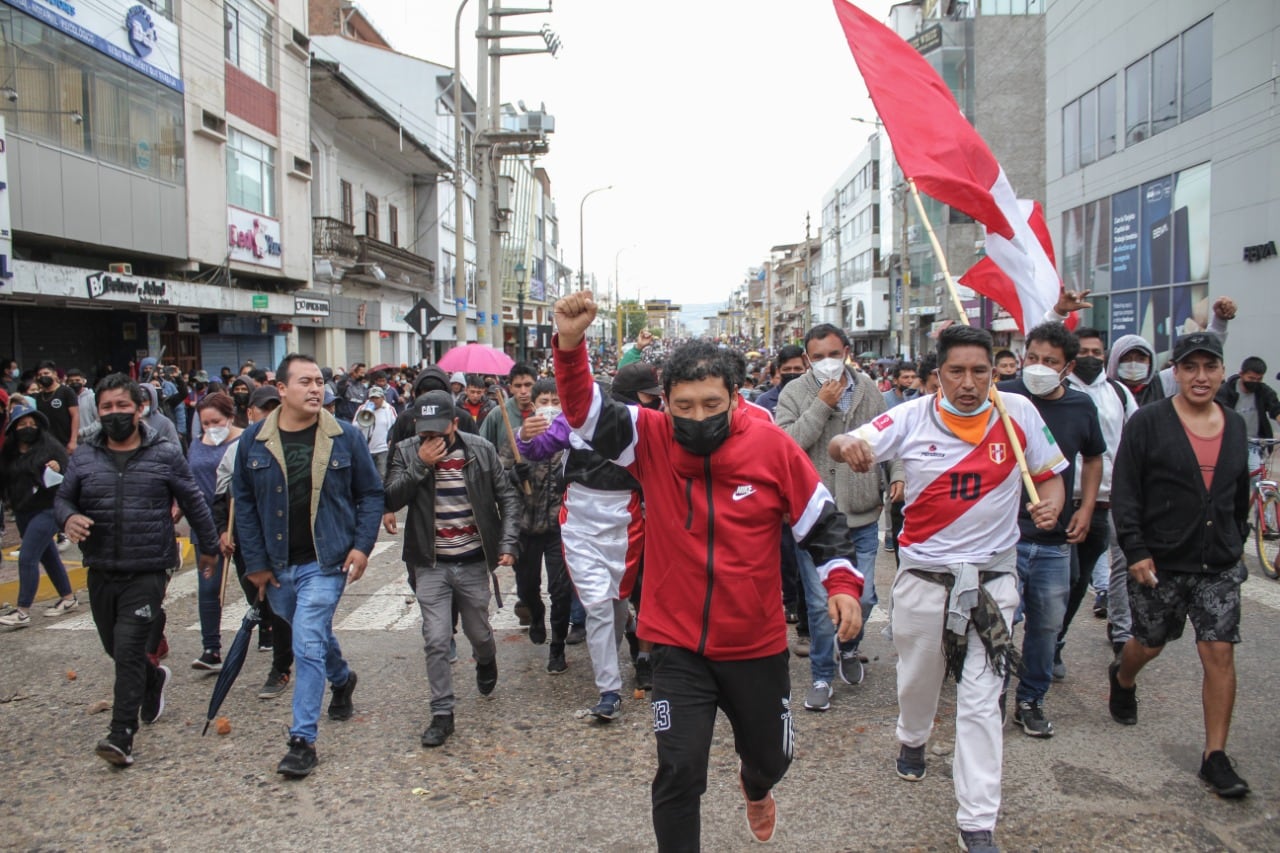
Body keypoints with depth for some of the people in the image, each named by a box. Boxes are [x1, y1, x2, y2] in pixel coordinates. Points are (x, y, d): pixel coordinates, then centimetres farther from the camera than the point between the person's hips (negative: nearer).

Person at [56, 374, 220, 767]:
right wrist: (68, 517, -12)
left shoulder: (166, 455, -2)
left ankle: (122, 736, -6)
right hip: (101, 572, 4)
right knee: (114, 647, 18)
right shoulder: (83, 456, 5)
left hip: (147, 572, -4)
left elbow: (194, 503, 6)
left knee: (129, 649, -11)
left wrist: (209, 547, 13)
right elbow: (62, 497, 12)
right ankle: (153, 679, 48)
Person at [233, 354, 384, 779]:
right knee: (313, 636, 22)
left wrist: (362, 546, -10)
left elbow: (370, 494, 0)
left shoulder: (345, 437, -6)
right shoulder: (254, 440, -2)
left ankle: (303, 740, -2)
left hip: (325, 562, -3)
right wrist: (255, 562, 0)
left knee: (308, 645, -10)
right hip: (277, 567, 4)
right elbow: (244, 502, 3)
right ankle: (342, 679, 52)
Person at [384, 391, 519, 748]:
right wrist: (420, 465, -22)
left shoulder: (481, 450, -5)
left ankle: (486, 662, 51)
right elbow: (391, 500, -13)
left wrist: (508, 542, -11)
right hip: (430, 565, 0)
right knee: (436, 641, -5)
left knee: (478, 633, 16)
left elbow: (507, 497, -1)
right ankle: (442, 713, 11)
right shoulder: (407, 452, -4)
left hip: (473, 563, 1)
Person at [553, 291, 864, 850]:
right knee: (679, 771, -6)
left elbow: (822, 521, -1)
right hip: (678, 646, -1)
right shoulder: (650, 439, -10)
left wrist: (842, 583, -11)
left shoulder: (772, 447, -11)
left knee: (770, 756, 23)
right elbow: (584, 411, -20)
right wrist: (570, 343, -36)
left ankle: (755, 786, 60)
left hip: (757, 645, 2)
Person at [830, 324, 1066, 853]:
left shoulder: (1018, 414, -6)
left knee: (981, 699, -1)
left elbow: (1051, 474, 7)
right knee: (917, 676, 20)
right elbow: (842, 446, -10)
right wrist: (850, 446, -35)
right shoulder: (912, 418, -7)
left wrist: (1051, 505, -16)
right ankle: (912, 740, 54)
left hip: (992, 576, -1)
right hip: (924, 574, 1)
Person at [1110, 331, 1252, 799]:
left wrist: (1236, 544, 17)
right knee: (1149, 644, 13)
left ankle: (1215, 756, 5)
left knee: (1220, 654, -3)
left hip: (1219, 567, 3)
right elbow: (1124, 492, -10)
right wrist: (1135, 550, -15)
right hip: (1160, 563, -3)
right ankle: (1122, 680, 47)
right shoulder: (1148, 422, -8)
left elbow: (1240, 496, 18)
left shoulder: (1235, 426, 7)